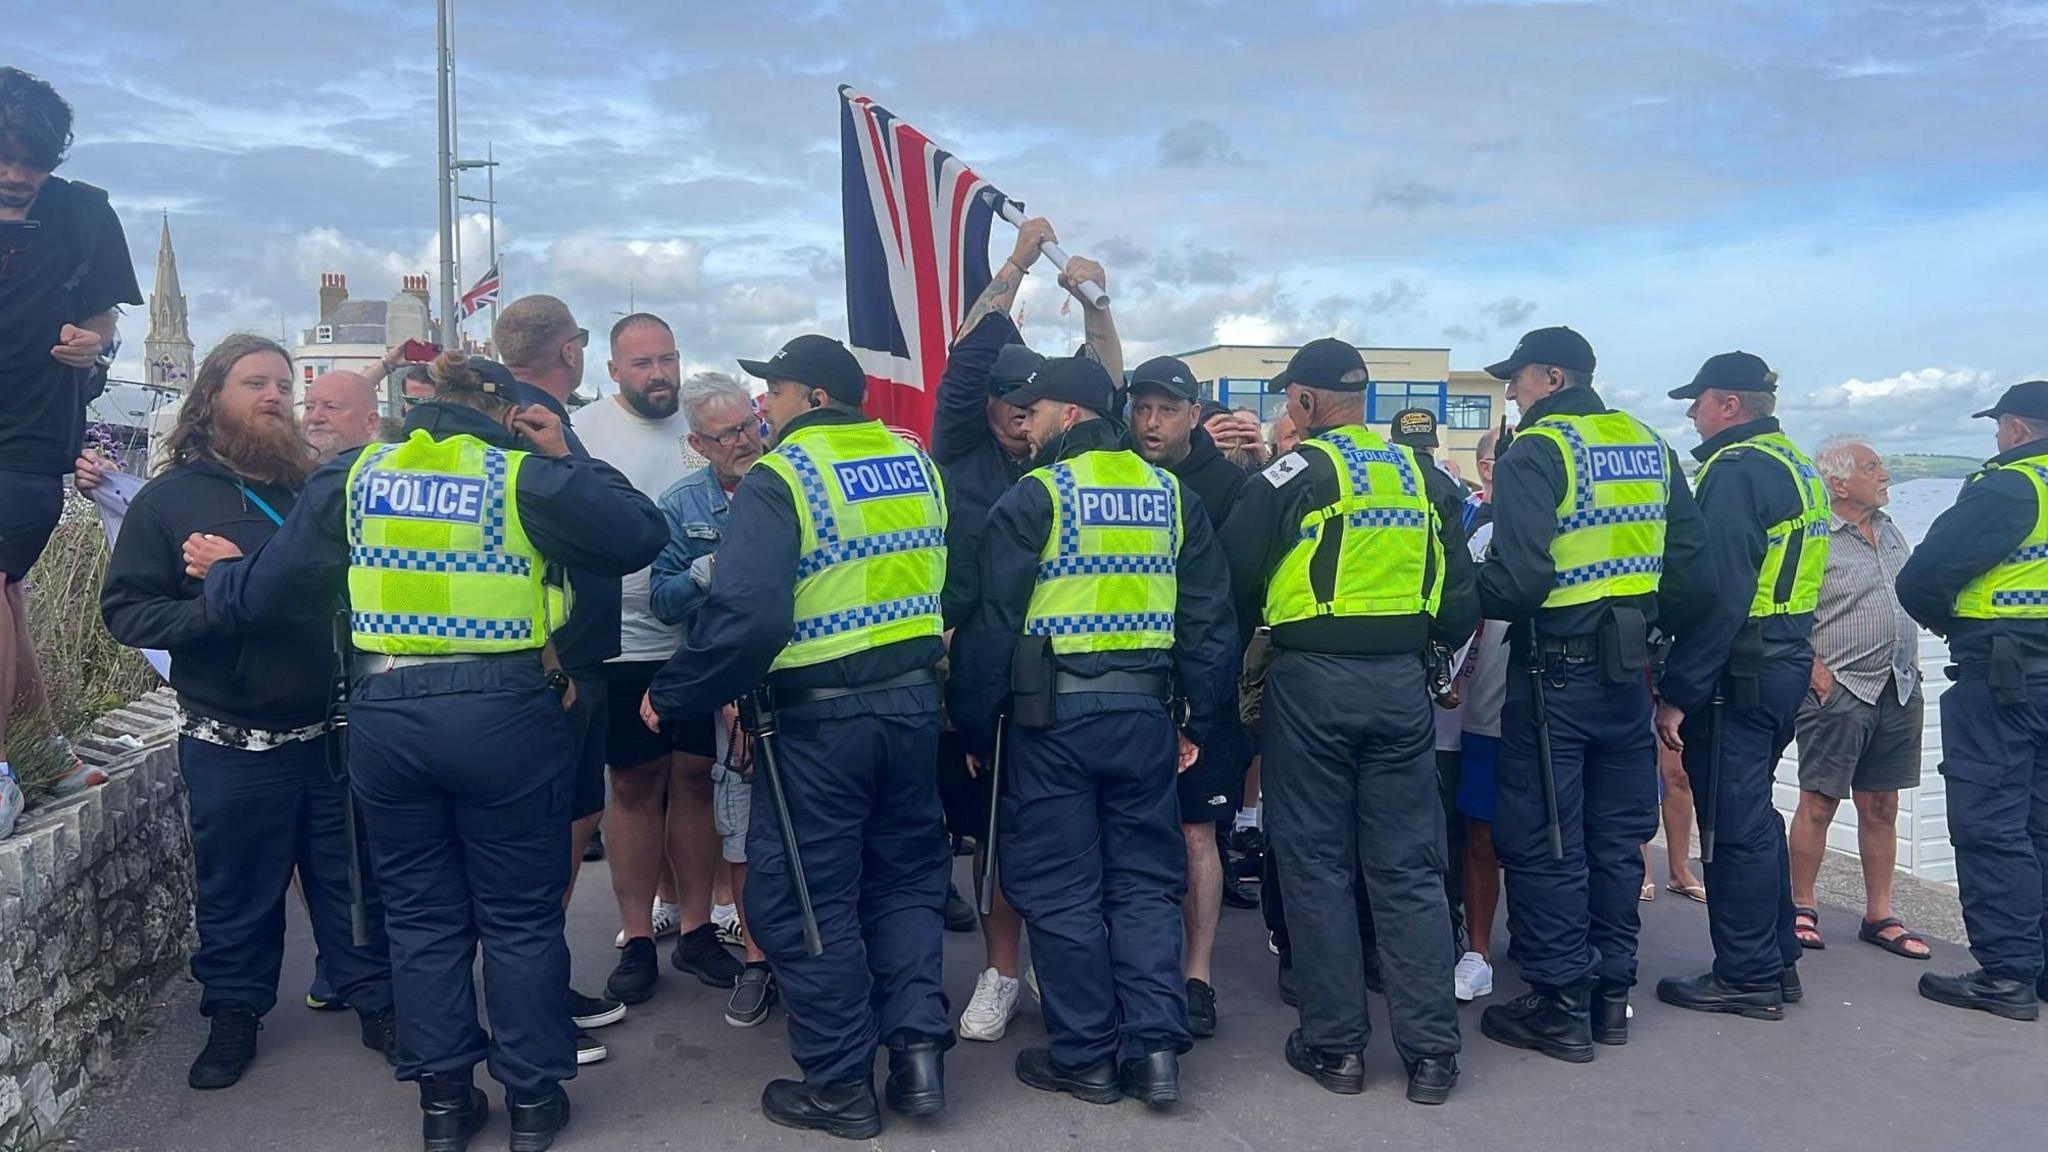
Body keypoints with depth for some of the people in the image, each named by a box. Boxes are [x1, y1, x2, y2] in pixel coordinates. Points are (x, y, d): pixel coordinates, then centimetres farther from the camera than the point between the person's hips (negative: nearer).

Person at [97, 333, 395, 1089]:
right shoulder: (169, 498, 0)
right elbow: (125, 609, -6)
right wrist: (219, 608, -20)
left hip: (337, 734, 2)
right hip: (232, 748, -2)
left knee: (355, 881, 11)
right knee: (237, 892, 11)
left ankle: (377, 1002, 24)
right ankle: (234, 1014, 30)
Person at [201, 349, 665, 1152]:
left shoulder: (354, 476, 6)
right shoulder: (524, 477, -4)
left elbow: (270, 587, 10)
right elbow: (638, 536, -5)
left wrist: (220, 574, 31)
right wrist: (562, 460, 4)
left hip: (385, 717, 3)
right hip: (502, 716, -3)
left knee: (423, 916, 15)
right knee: (520, 915, 10)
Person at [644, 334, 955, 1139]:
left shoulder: (779, 478, -13)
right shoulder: (916, 463, 7)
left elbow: (746, 617, -22)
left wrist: (674, 697, -12)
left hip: (821, 716, -6)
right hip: (914, 701, 6)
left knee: (804, 894, 7)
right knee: (904, 876, 19)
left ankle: (840, 1086, 15)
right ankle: (919, 1051, 15)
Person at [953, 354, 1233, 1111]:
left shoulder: (1034, 497, -6)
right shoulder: (1172, 494, 9)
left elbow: (993, 624, -7)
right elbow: (1209, 618, 9)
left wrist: (975, 728, 2)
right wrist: (1200, 721, 14)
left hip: (1052, 714, -4)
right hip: (1142, 711, 5)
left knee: (1061, 888, 5)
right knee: (1144, 880, 12)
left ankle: (1085, 1058, 13)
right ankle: (1155, 1046, 8)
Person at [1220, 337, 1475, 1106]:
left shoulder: (1298, 472, -6)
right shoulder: (1422, 475, 8)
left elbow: (1231, 576, -5)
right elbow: (1460, 595, 8)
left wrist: (1262, 625, 13)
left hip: (1312, 682, -4)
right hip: (1401, 682, 4)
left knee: (1316, 866, 7)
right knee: (1409, 869, 9)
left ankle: (1336, 1044, 13)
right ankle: (1431, 1051, 13)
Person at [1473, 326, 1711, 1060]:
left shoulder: (1536, 451, -12)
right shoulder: (1650, 448, 10)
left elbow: (1519, 576, -22)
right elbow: (1690, 561, 9)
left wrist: (1465, 597, -5)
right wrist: (1652, 621, 18)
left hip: (1556, 672, -7)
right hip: (1628, 669, 7)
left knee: (1544, 842, 2)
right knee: (1616, 836, 14)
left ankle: (1561, 1006, 8)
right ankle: (1611, 993, 23)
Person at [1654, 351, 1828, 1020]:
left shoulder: (1736, 471, -15)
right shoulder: (1798, 468, 16)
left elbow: (1718, 595, -22)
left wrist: (1677, 692, -20)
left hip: (1739, 671, -10)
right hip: (1786, 664, 10)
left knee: (1733, 825, -1)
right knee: (1754, 816, 18)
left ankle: (1746, 977, 7)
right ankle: (1777, 961, 27)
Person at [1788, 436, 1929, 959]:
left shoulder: (1892, 534, 14)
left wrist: (1911, 663, 14)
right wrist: (1815, 673, -16)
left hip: (1899, 690, 7)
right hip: (1838, 691, -7)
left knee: (1881, 808, 10)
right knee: (1818, 803, -2)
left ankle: (1879, 916, 17)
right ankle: (1801, 909, 10)